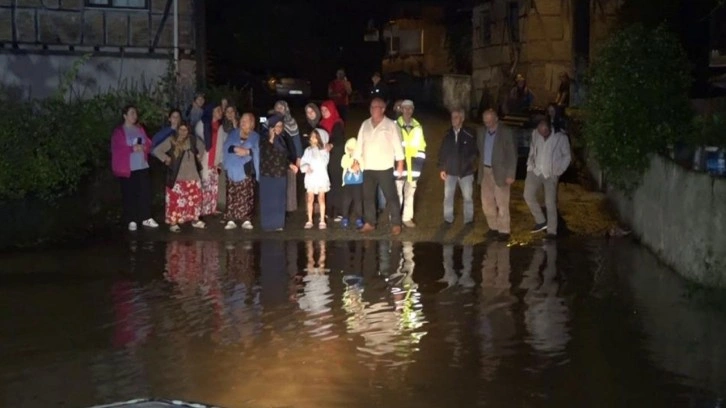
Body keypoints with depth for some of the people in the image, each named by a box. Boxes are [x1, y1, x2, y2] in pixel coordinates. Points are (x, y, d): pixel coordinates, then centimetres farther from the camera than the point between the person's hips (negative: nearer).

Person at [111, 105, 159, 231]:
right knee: (129, 194, -1)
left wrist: (144, 147, -8)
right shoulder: (119, 131, -4)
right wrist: (132, 149, -19)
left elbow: (149, 144, 15)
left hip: (142, 166, 5)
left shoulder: (140, 129, 13)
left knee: (145, 192, 4)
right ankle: (131, 221, 6)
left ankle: (146, 218, 14)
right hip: (127, 168, -5)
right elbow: (116, 149, -12)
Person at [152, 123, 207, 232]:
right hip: (177, 177, -5)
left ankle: (195, 220, 26)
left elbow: (202, 146, 24)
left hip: (193, 176, 5)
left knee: (195, 198, 11)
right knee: (176, 200, -3)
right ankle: (173, 223, 4)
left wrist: (199, 156, 13)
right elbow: (157, 150, -9)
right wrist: (166, 159, -9)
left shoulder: (193, 140, 4)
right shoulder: (171, 141, -10)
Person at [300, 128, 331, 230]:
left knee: (321, 199, 2)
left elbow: (323, 162, -15)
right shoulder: (308, 150, 4)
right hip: (310, 178, 2)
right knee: (310, 199, 1)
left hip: (321, 177, -2)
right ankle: (309, 221, 7)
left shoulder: (324, 150, -2)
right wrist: (307, 167, -18)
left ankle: (322, 221, 7)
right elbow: (303, 162, 2)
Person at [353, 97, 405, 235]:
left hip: (385, 167, -5)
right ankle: (370, 223, 18)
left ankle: (396, 224, 2)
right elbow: (360, 143, 12)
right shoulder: (365, 124, 10)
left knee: (391, 196, -4)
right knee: (368, 196, 9)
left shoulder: (391, 125, -4)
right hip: (368, 167, 5)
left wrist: (400, 163, -8)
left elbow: (397, 145, -5)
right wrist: (356, 161, 8)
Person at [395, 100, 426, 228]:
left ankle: (407, 218, 18)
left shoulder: (417, 127, 8)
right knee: (397, 193, -2)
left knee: (410, 193, 10)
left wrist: (419, 163, 5)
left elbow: (421, 147, 12)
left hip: (412, 165, 4)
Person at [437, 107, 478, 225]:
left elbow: (475, 152, 1)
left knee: (467, 197, 6)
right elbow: (442, 152, 6)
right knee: (448, 196, 6)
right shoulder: (448, 134, 2)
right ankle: (448, 219, 17)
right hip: (450, 171, 2)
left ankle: (468, 219, 17)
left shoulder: (469, 135, -8)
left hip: (465, 171, -2)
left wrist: (471, 164, -8)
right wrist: (442, 168, 2)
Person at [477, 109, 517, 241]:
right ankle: (493, 227, 24)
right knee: (487, 202, 10)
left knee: (502, 203, -1)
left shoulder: (506, 132, -10)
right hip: (485, 171, 5)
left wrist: (511, 174, -13)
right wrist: (481, 168, 4)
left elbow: (512, 155, -9)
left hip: (500, 172, -5)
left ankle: (504, 230, 9)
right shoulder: (481, 132, 5)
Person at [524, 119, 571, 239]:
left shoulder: (561, 138, -14)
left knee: (550, 203, -4)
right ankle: (541, 221, 8)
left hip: (551, 174, -4)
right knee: (528, 195, -8)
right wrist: (531, 163, 5)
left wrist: (558, 171, -8)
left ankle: (552, 231, 2)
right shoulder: (535, 134, -3)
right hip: (535, 171, 4)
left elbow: (567, 156, -4)